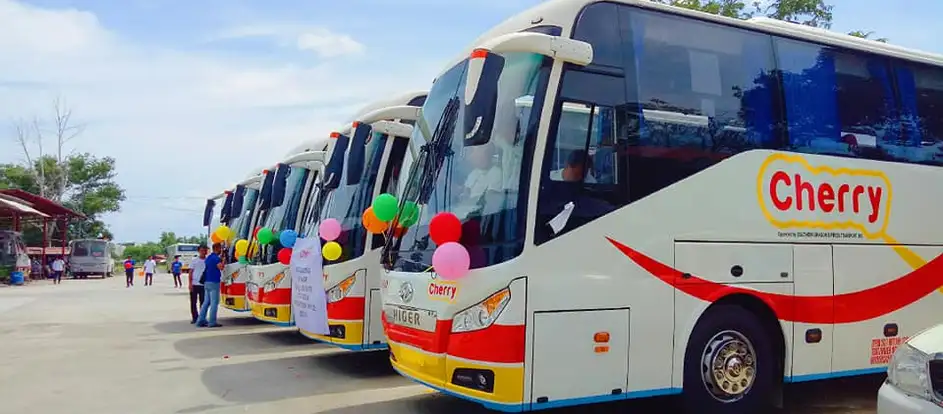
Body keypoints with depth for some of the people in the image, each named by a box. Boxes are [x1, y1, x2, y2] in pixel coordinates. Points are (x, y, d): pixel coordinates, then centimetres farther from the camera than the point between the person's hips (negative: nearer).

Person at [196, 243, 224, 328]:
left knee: (206, 302, 12)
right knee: (214, 303, -5)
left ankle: (201, 320, 11)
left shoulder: (208, 257, 15)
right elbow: (221, 267, -27)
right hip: (214, 282, -9)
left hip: (207, 282, 9)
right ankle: (212, 322, -4)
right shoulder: (216, 258, -13)